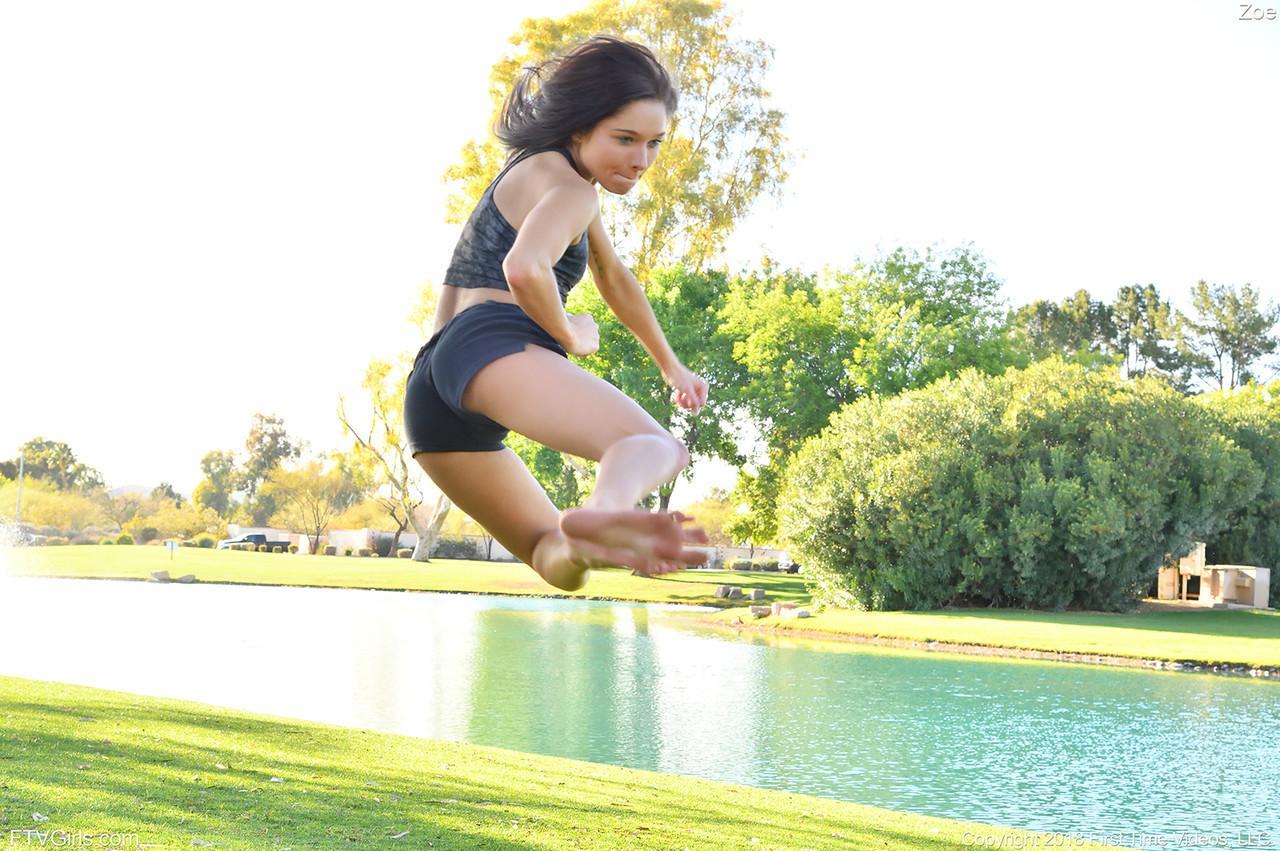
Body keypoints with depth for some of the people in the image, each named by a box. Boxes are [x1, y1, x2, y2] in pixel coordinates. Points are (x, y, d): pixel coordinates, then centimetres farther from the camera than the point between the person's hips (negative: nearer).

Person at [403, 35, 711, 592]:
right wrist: (571, 337, -1)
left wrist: (671, 367, 53)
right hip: (494, 345, -10)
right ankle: (603, 514, -66)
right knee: (654, 446, -30)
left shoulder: (536, 172, 33)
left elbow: (615, 280, 44)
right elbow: (523, 268, -21)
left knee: (558, 558, 15)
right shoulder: (568, 186, 1)